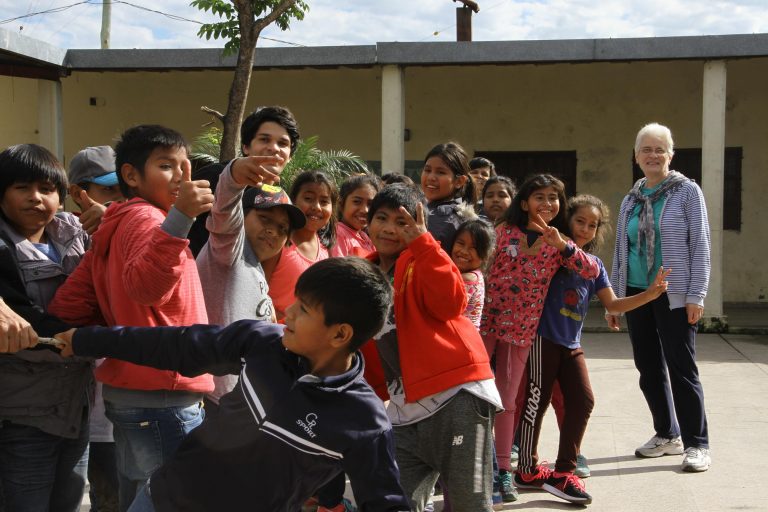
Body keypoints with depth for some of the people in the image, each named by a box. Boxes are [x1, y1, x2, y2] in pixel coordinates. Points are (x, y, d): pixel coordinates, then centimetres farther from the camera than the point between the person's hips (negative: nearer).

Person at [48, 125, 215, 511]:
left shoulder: (119, 226, 16)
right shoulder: (145, 218, -11)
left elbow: (67, 306, 11)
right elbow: (146, 286, -33)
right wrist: (179, 217, -44)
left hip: (133, 392, 10)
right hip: (162, 397, -10)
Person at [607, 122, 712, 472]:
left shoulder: (687, 192, -2)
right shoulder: (630, 201, 13)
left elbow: (700, 244, -5)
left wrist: (696, 295, -12)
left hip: (674, 295, -5)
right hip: (636, 293, 6)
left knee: (681, 368, -4)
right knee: (648, 368, 9)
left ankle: (697, 443, 5)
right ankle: (667, 435, 23)